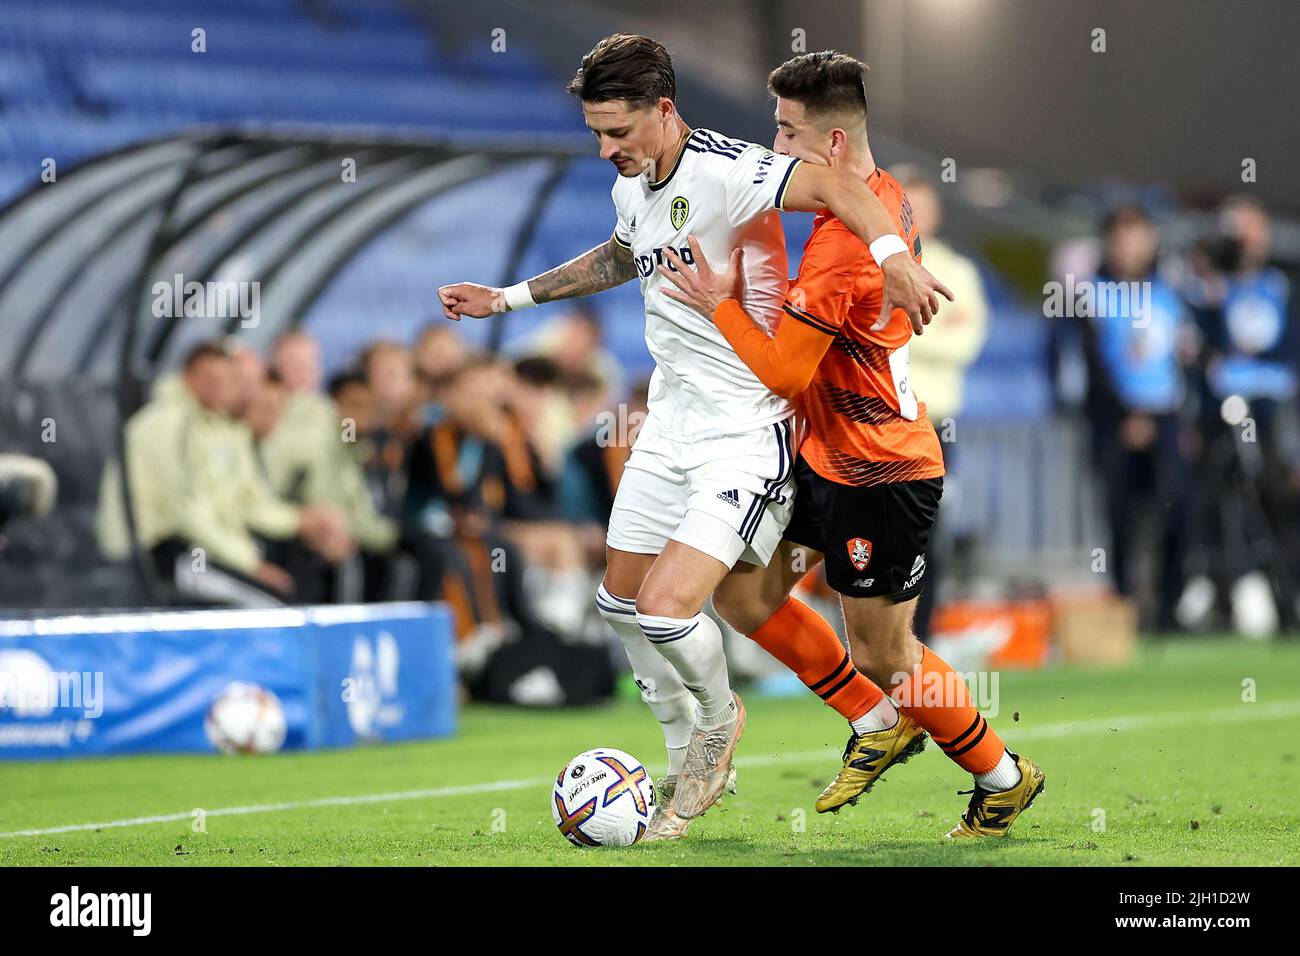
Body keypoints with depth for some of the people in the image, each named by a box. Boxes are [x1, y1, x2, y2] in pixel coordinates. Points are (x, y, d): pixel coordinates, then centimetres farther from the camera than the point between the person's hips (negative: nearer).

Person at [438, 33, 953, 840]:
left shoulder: (722, 173, -22)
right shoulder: (634, 186, 6)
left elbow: (833, 186, -37)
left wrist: (893, 256, -55)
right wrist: (508, 298, 31)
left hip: (746, 433, -9)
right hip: (670, 422, 9)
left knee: (667, 609, -18)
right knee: (623, 600, 14)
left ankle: (719, 718, 15)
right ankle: (694, 765, 33)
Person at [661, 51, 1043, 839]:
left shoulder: (844, 242, -26)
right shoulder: (885, 197, 4)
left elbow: (784, 369, -24)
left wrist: (719, 304, -13)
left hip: (880, 473, -10)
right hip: (829, 456, 10)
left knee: (881, 652, 2)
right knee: (742, 591, 10)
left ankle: (1004, 777, 21)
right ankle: (881, 723, 22)